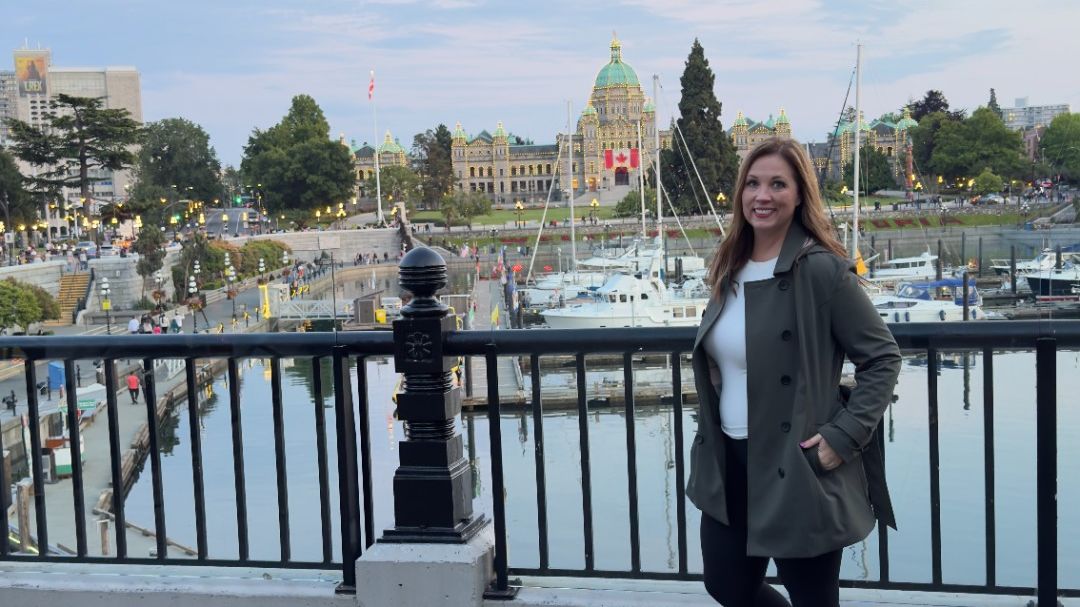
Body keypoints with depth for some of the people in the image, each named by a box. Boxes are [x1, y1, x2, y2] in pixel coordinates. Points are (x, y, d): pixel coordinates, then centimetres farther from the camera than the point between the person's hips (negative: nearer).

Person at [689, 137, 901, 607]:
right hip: (729, 464, 7)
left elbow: (883, 356, -12)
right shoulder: (731, 268, 6)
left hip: (797, 470, -7)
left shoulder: (822, 269, -15)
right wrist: (709, 442, 13)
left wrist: (843, 437, -18)